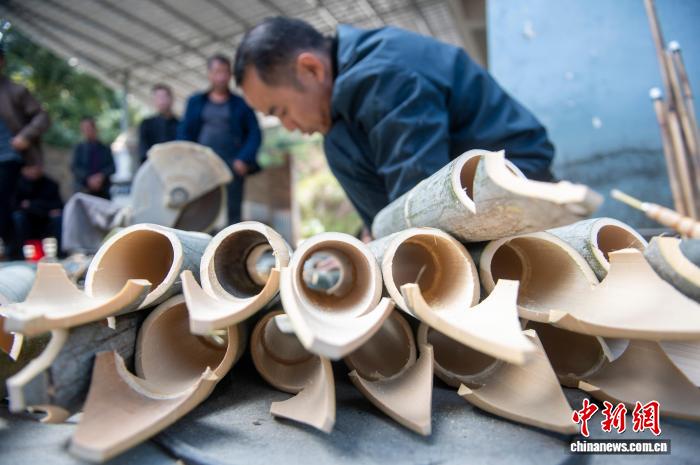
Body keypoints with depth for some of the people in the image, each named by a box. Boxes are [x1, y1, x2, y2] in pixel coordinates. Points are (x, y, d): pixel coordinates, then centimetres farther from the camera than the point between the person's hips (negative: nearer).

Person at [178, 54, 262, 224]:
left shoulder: (241, 104, 12)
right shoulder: (195, 102, 16)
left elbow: (255, 134, 4)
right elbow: (184, 132, 11)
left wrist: (244, 159, -10)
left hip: (233, 166, -1)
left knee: (233, 213, -4)